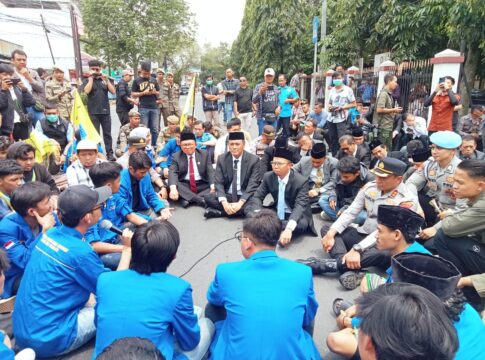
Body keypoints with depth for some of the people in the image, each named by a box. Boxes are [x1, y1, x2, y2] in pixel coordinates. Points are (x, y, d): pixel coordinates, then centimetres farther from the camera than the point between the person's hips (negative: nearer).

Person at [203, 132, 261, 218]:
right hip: (227, 195, 1)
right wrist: (224, 202, -24)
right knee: (208, 197, -22)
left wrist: (240, 203, -27)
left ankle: (219, 212, -24)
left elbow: (253, 185, -14)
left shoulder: (254, 160, -8)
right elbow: (218, 182, -6)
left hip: (245, 197, -1)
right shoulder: (222, 159, 0)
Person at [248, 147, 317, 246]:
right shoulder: (268, 177, -8)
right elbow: (257, 197, -7)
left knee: (302, 224, -38)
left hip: (295, 216, -4)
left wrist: (289, 229, -49)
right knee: (249, 209, -14)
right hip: (276, 213, 4)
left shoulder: (301, 181, -22)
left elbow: (300, 206, -32)